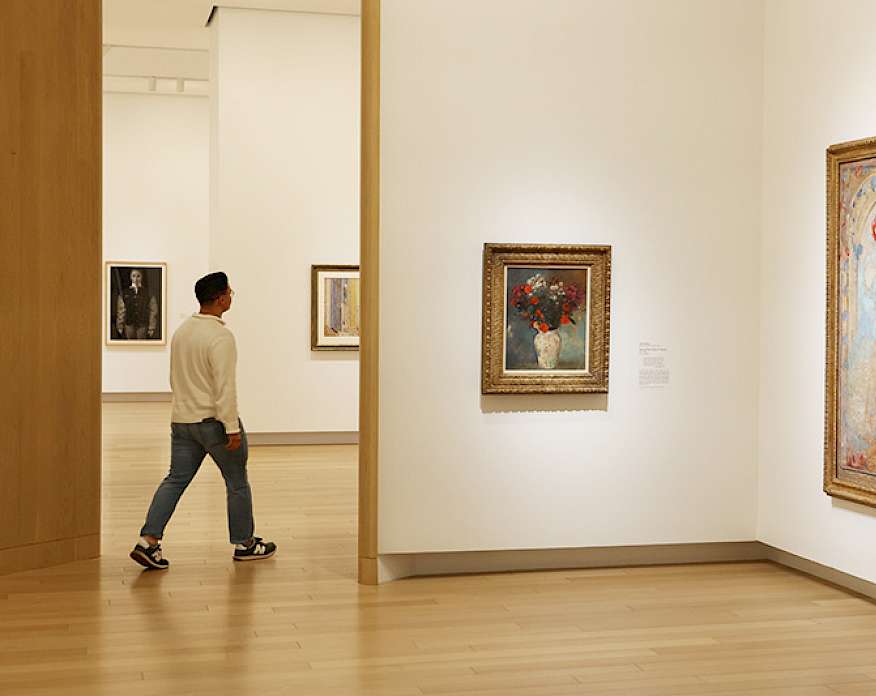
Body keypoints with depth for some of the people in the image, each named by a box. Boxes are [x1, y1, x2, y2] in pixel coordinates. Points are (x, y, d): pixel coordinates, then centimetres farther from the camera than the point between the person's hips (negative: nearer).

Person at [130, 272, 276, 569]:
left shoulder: (182, 330, 9)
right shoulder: (220, 336, -18)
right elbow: (225, 386, -22)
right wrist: (232, 428, -19)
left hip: (182, 420, 7)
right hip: (213, 420, -7)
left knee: (175, 479, 8)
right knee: (237, 483, 8)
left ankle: (148, 541, -3)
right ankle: (244, 544, 20)